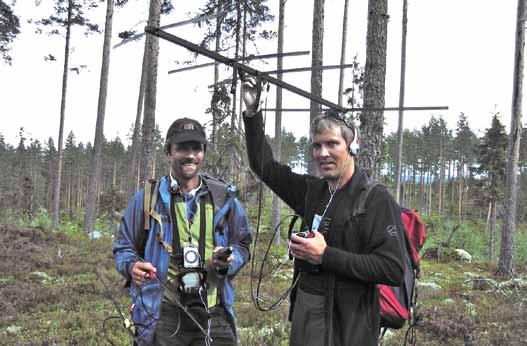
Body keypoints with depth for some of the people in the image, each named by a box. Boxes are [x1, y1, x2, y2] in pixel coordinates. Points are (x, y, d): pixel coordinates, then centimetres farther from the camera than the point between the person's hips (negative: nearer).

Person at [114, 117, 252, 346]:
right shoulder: (148, 198, 3)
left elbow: (242, 244, 14)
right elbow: (123, 247, 8)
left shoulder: (223, 198, 7)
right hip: (161, 314, -1)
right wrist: (132, 267, -13)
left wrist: (228, 261, -7)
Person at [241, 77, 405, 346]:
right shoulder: (313, 191, 7)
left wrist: (326, 255, -21)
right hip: (304, 310, 6)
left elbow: (394, 270, -20)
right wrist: (252, 113, 6)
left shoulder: (376, 200, -13)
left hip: (348, 324, -6)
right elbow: (264, 165, 16)